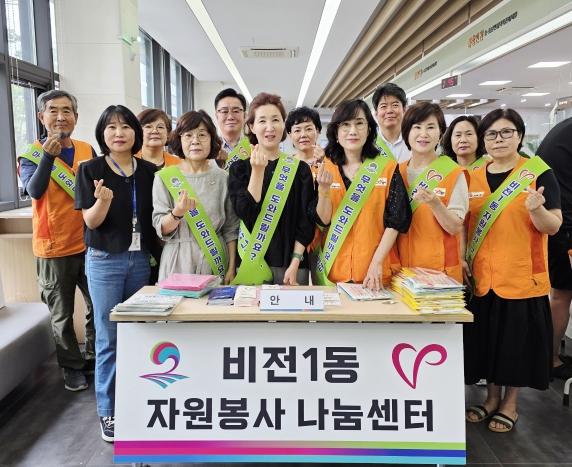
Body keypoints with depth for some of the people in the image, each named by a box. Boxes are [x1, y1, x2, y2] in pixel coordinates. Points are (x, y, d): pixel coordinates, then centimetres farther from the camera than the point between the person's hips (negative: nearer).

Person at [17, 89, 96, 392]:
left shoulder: (88, 151, 5)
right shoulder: (31, 155, -4)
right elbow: (35, 191, -22)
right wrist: (48, 154, -31)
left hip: (89, 244, 3)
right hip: (54, 248, -3)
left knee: (98, 307, 11)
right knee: (62, 314, 8)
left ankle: (94, 358, 31)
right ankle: (72, 367, 25)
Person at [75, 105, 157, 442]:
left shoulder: (149, 171, 5)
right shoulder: (91, 170, -4)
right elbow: (91, 221, -9)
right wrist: (104, 199, -25)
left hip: (141, 259, 3)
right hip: (105, 261, -3)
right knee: (108, 336, 1)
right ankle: (108, 410, 15)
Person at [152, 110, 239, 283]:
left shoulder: (222, 178, 3)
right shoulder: (164, 178, 0)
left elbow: (230, 228, 5)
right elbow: (161, 229, -3)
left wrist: (232, 267, -1)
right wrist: (177, 213, -23)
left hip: (215, 260, 1)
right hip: (179, 262, -1)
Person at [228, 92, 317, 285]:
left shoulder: (300, 169, 3)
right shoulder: (239, 168, 5)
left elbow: (306, 221, -1)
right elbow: (245, 213, -8)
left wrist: (295, 264, -9)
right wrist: (257, 171, -15)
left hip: (291, 264, 0)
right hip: (250, 263, 0)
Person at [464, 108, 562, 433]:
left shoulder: (539, 174, -4)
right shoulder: (474, 178, 8)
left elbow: (554, 227, -8)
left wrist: (536, 209, -28)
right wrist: (462, 259, 1)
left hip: (522, 275, -4)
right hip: (482, 276, 4)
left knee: (517, 339, 6)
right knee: (487, 337, 12)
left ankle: (510, 404, 25)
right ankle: (492, 397, 30)